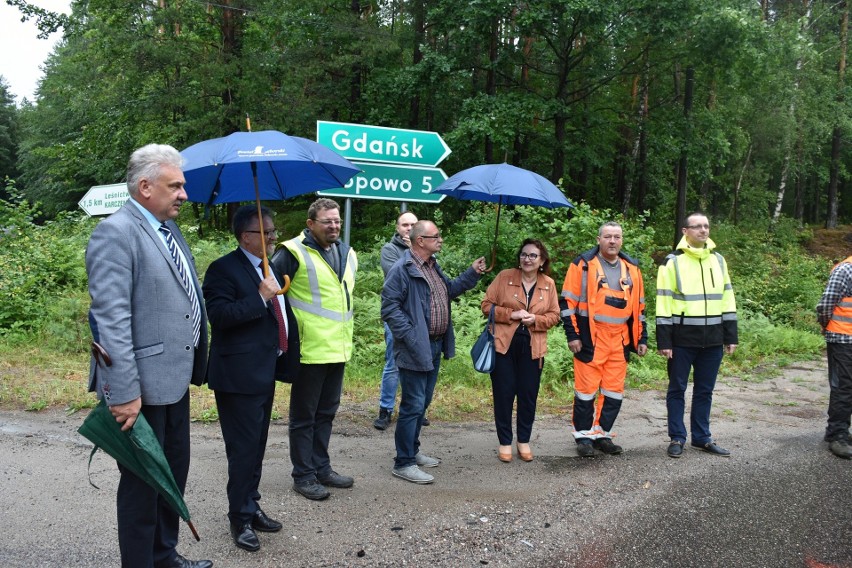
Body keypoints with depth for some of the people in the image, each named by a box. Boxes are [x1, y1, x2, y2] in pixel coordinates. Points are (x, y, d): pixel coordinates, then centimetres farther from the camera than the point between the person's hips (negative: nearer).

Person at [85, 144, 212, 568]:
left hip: (174, 379, 9)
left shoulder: (168, 229, 11)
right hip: (143, 386, -9)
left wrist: (194, 365, 16)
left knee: (174, 472, 20)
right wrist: (124, 392, -25)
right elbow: (110, 318, -22)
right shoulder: (115, 232, -16)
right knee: (142, 481, 5)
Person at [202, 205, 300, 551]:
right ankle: (240, 519, 10)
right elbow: (218, 316, -24)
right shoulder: (224, 269, -13)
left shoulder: (269, 266, 13)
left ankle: (251, 507, 29)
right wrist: (259, 298, -26)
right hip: (239, 375, -9)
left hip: (265, 371, 9)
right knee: (243, 448, -2)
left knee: (257, 445, 17)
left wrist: (285, 359, 17)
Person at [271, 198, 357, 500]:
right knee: (304, 415, 4)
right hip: (309, 350, -7)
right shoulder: (294, 253, -12)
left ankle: (321, 467, 30)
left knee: (326, 412, 17)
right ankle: (303, 475, 15)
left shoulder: (347, 254, 12)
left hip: (338, 349, 7)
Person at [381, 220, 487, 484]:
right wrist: (411, 338, -23)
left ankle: (412, 451, 32)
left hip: (435, 346, 9)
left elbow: (450, 290, 25)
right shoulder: (402, 269, -17)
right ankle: (403, 463, 5)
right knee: (413, 405, -4)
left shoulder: (433, 266, 13)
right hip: (415, 349, -9)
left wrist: (472, 273, 13)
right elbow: (390, 308, -20)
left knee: (423, 403, 18)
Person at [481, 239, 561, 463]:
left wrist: (535, 319, -13)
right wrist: (511, 314, -16)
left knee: (528, 394, 7)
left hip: (532, 347, 2)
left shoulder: (548, 284, 5)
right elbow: (487, 305, -3)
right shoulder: (504, 276, -2)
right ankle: (505, 442, 16)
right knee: (504, 393, 3)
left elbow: (554, 315, 7)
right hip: (504, 344, -2)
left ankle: (524, 441, 23)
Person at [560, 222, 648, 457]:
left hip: (620, 339, 5)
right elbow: (568, 301, -4)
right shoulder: (583, 264, -2)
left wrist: (642, 339, 15)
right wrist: (572, 335, -9)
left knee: (614, 390, 8)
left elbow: (639, 306, 19)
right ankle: (584, 436, 12)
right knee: (587, 389, -1)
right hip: (590, 338, -5)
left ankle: (602, 434, 22)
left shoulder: (631, 268, 13)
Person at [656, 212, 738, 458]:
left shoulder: (718, 260, 10)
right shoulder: (673, 262, -4)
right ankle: (677, 438, 15)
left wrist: (731, 336, 8)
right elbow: (663, 304, -6)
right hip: (682, 339, -4)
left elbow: (728, 300, 13)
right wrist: (664, 341, -10)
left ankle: (702, 438, 23)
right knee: (677, 389, 5)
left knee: (705, 391, 12)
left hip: (712, 340, 4)